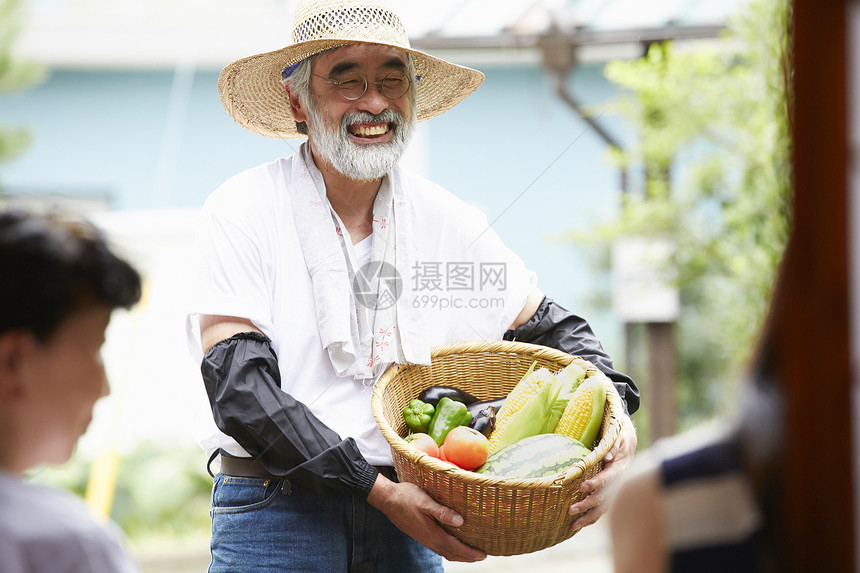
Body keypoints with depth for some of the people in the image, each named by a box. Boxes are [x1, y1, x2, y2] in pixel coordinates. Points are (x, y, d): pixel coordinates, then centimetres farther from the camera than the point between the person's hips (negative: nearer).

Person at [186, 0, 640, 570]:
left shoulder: (453, 223, 5)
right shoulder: (242, 213, -6)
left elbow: (554, 330, 15)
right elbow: (241, 393, -15)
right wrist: (377, 490, -21)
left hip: (406, 523, 3)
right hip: (274, 522, -3)